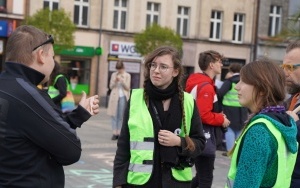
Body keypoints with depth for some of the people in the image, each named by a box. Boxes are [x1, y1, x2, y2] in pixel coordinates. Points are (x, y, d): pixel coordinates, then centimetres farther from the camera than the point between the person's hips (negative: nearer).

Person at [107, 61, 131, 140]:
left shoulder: (127, 75, 3)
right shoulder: (114, 75, 10)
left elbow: (127, 88, 0)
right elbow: (111, 86, 10)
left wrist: (122, 80, -14)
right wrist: (115, 81, -9)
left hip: (122, 97, -2)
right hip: (114, 97, 2)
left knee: (121, 116, -1)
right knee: (114, 115, -2)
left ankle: (119, 133, 2)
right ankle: (114, 133, -2)